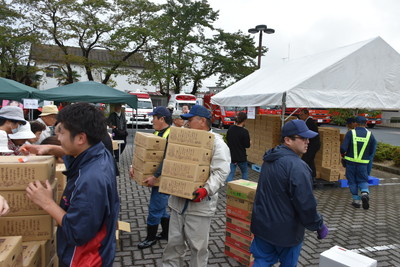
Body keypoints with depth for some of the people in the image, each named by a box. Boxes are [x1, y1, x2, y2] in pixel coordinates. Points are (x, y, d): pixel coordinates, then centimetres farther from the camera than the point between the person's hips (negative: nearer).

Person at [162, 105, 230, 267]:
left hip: (200, 204, -6)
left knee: (198, 245, 9)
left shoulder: (217, 143, -10)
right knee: (174, 242, 17)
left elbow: (221, 172, -19)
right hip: (178, 201, 6)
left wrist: (207, 189, -31)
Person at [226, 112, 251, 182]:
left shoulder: (230, 128, -1)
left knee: (230, 173, 6)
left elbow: (227, 139, 14)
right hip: (241, 157, -4)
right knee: (244, 172, 19)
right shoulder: (244, 131, -18)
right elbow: (247, 145, -13)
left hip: (231, 155, 4)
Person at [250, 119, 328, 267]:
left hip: (262, 224, 7)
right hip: (286, 230, -7)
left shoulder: (271, 159, 5)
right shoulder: (296, 166, -26)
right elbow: (306, 204, -24)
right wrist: (319, 225, -9)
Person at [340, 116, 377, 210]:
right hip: (363, 163, 2)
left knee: (352, 181, 10)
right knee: (363, 180, 14)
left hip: (351, 161, -1)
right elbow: (373, 151, 2)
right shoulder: (370, 134, -1)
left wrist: (343, 154, 6)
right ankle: (365, 193, -13)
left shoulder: (350, 133, -9)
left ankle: (356, 200, 13)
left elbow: (343, 147, -15)